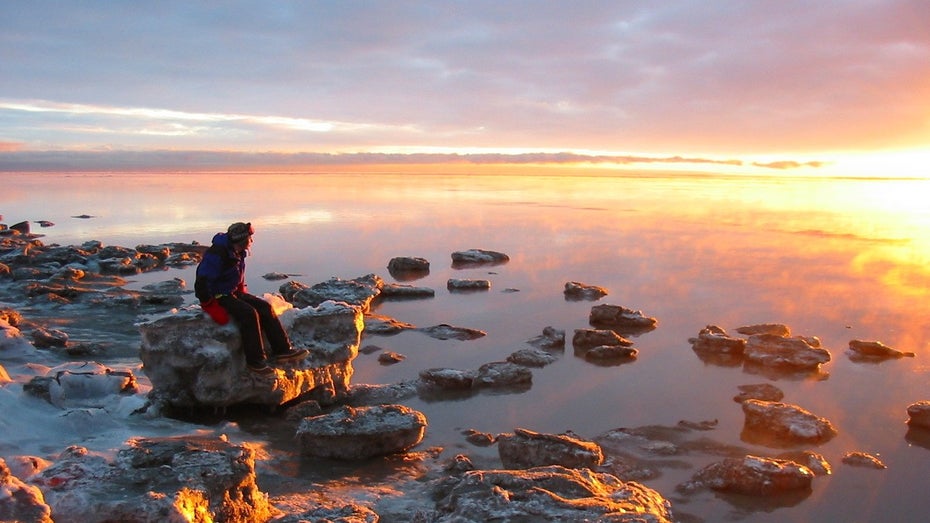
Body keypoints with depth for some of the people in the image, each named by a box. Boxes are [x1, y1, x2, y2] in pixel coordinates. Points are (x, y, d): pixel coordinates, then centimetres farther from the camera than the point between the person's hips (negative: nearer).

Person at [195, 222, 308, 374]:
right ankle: (255, 360, -21)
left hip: (233, 293, 9)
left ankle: (282, 350, -11)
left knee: (265, 307, -8)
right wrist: (213, 305, -21)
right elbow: (202, 282, -23)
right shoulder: (217, 254, -22)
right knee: (249, 314, -28)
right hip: (217, 297, -9)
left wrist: (244, 294, 14)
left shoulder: (239, 253, 7)